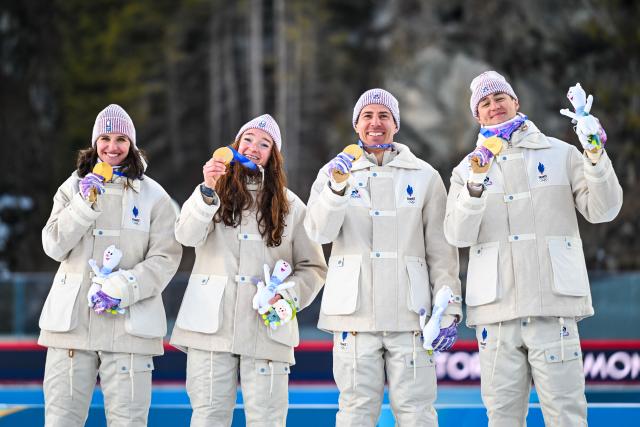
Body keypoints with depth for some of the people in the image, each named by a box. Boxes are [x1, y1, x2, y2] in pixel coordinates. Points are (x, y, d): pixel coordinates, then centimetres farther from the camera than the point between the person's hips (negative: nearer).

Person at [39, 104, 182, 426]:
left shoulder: (153, 196, 6)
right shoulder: (73, 187, 12)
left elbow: (165, 258, -1)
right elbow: (54, 247, 2)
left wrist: (122, 288, -14)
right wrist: (85, 204, -10)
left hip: (128, 324, -2)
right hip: (72, 320, 2)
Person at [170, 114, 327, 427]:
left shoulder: (291, 206, 13)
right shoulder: (214, 192, 12)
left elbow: (313, 268, 12)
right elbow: (187, 236, -7)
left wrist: (287, 296, -7)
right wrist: (208, 190, -21)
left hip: (267, 328, 0)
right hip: (212, 326, 0)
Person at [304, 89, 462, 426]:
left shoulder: (424, 176, 10)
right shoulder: (336, 171, 11)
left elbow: (441, 250, 8)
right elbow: (319, 232, -4)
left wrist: (448, 309, 1)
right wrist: (337, 188, -21)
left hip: (409, 312, 0)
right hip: (355, 312, 0)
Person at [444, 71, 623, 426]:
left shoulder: (560, 154, 10)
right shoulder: (467, 169, 13)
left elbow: (601, 210, 2)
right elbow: (458, 235, -1)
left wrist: (596, 159, -12)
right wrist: (476, 185, -16)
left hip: (552, 305, -2)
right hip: (496, 308, 2)